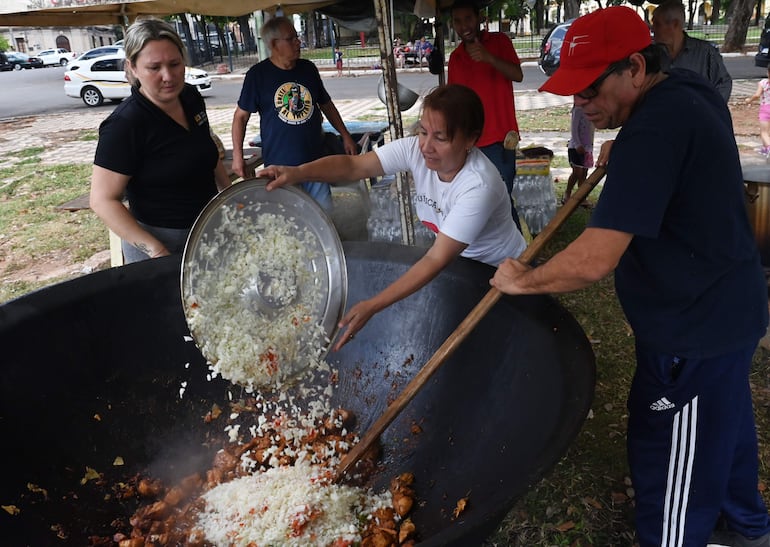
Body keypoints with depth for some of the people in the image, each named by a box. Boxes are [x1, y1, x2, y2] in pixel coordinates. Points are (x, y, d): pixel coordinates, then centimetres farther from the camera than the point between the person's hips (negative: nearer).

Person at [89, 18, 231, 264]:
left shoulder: (192, 98, -1)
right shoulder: (124, 124, -21)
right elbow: (103, 200, -20)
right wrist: (155, 250, -26)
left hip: (207, 231, 7)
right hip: (161, 242, -7)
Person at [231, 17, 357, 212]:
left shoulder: (308, 68, 7)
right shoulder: (257, 74, -5)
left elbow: (326, 104, 18)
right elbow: (241, 115, 0)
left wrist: (345, 135, 14)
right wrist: (237, 155, -6)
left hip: (315, 160, 4)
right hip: (279, 165, -4)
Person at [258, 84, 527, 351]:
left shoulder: (479, 186, -37)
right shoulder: (416, 149, -21)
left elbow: (436, 260, -39)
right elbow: (354, 165, -29)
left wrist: (372, 306, -44)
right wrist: (298, 172, -49)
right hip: (456, 259, 5)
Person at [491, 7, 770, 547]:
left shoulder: (654, 130, -29)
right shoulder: (690, 91, 2)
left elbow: (593, 261, -34)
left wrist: (524, 279, -18)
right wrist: (623, 163, 10)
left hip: (695, 330, -10)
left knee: (671, 458, 6)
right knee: (724, 422, 28)